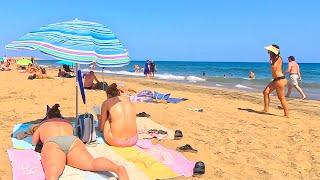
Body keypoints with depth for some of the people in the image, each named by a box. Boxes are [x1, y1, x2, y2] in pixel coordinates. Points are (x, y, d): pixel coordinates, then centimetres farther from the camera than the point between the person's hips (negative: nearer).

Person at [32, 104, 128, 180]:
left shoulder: (43, 124, 36)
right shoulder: (68, 123, 41)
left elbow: (34, 142, 50)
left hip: (53, 144, -2)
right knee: (92, 163, -24)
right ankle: (119, 169, -54)